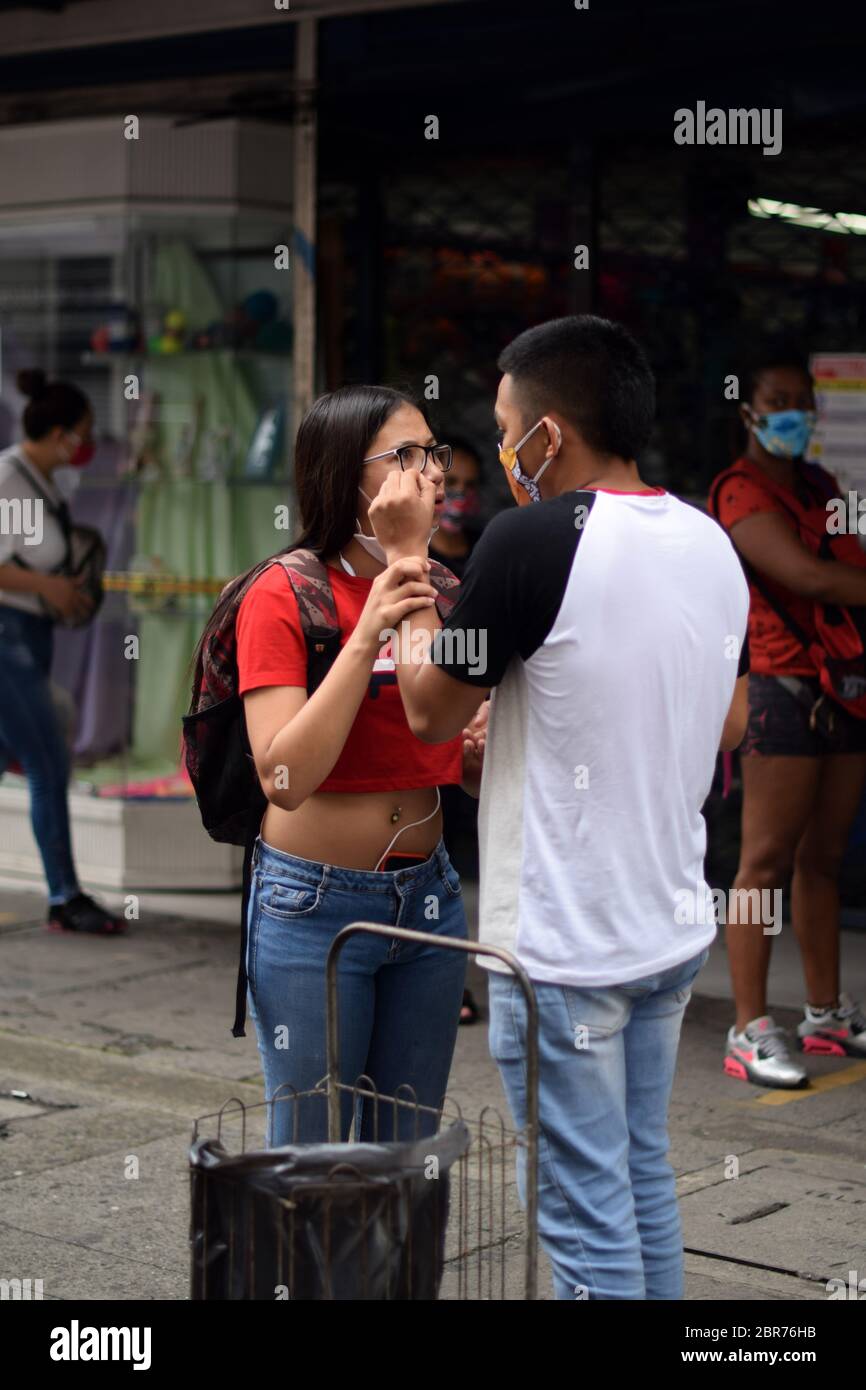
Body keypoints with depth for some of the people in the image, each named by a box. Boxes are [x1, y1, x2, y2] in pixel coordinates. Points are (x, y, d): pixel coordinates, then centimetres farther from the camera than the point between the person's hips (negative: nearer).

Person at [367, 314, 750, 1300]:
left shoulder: (535, 538, -19)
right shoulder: (713, 543, 3)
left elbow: (431, 714, -8)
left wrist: (406, 558, 2)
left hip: (562, 945, -7)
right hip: (674, 926, 8)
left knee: (584, 1215, 4)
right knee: (643, 1176, 20)